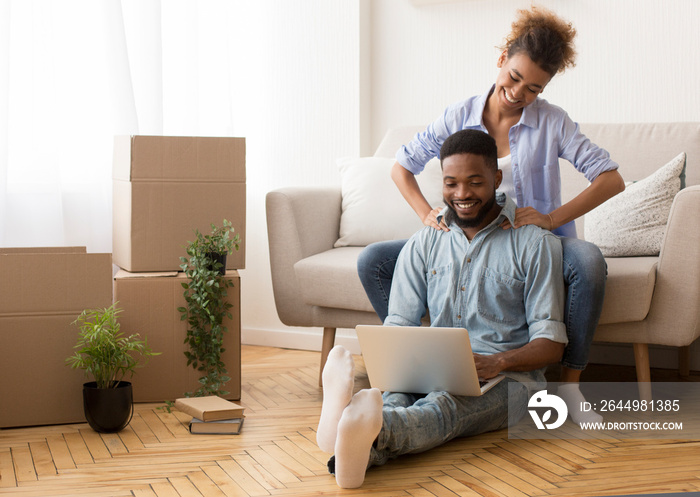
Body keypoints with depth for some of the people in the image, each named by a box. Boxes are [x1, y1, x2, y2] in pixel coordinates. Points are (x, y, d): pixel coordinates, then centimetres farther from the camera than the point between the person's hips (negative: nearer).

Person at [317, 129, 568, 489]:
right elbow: (397, 325, 12)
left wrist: (498, 362, -21)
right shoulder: (422, 245, 17)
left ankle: (372, 430, -72)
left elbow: (551, 344, 0)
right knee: (394, 397, -35)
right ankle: (358, 449, -70)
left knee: (445, 405, -39)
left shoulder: (534, 243, 5)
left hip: (505, 378, -3)